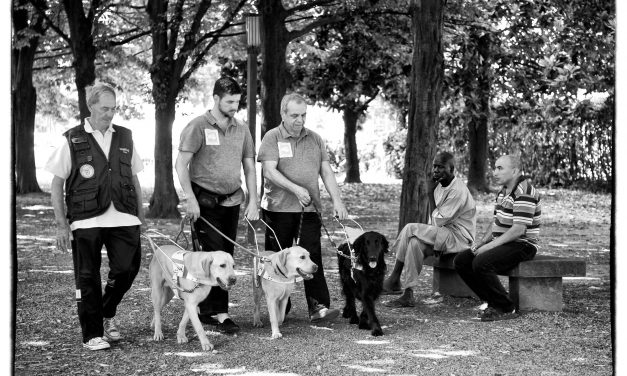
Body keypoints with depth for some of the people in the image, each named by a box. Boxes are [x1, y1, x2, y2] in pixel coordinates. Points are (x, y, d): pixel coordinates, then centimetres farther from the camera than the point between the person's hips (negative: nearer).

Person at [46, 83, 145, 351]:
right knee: (87, 278, 1)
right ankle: (92, 334, 13)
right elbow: (57, 184, 1)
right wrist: (61, 225, -4)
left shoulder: (125, 138, 11)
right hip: (86, 220, -3)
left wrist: (140, 215, 12)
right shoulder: (73, 140, 1)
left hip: (123, 218, 3)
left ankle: (107, 314, 26)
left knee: (127, 268, -2)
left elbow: (134, 179, 17)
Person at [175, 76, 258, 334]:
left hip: (232, 201, 6)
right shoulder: (198, 127, -6)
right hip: (205, 201, -5)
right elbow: (181, 165, -9)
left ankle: (205, 309, 16)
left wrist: (253, 201, 4)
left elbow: (249, 168, 13)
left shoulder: (241, 129, 10)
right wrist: (191, 199, -16)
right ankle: (220, 313, -8)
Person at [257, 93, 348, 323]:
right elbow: (270, 171, -12)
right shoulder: (272, 138, 0)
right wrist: (296, 189, -23)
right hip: (279, 207, -2)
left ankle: (318, 306, -10)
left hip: (310, 209, 2)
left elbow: (326, 171, 11)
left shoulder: (315, 139, 12)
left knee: (312, 256, -7)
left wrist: (337, 200, 0)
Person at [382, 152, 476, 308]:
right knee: (415, 243, -17)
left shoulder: (458, 190, -17)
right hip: (444, 235, 8)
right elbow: (437, 218, 12)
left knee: (410, 229, -22)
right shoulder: (440, 186, 12)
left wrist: (430, 193, -9)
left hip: (459, 237, -8)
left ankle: (394, 280, -17)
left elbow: (438, 221, -18)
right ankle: (408, 295, -19)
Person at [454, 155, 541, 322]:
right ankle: (493, 301, 2)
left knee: (481, 263, -30)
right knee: (461, 261, -1)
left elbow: (518, 230, -24)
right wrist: (480, 243, 5)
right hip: (502, 243, 10)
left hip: (522, 245, -10)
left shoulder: (524, 192, -17)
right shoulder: (503, 192, 16)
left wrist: (489, 246, -21)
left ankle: (506, 309, -16)